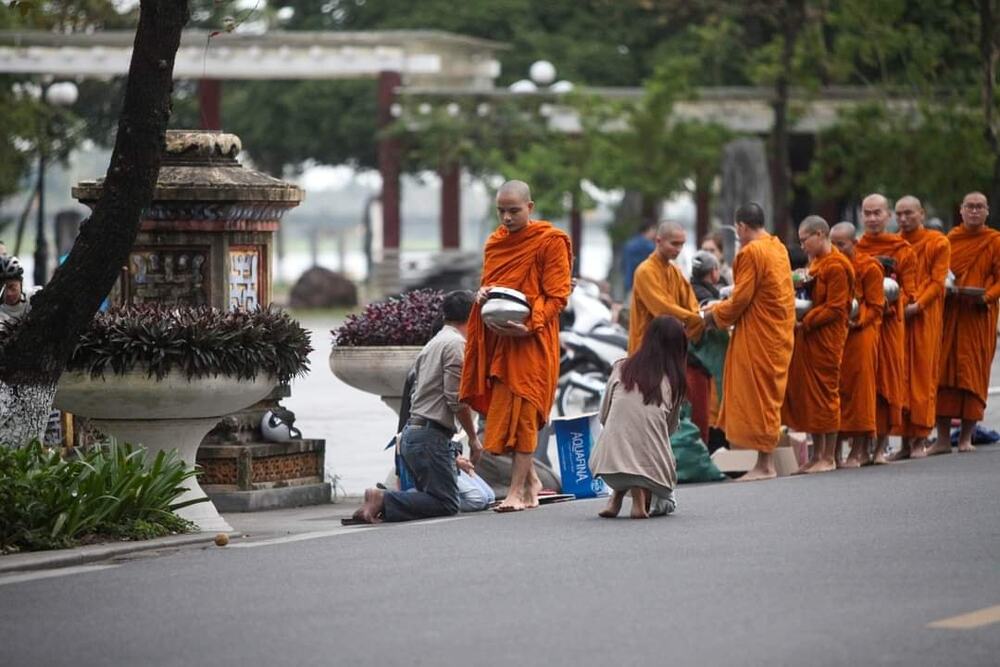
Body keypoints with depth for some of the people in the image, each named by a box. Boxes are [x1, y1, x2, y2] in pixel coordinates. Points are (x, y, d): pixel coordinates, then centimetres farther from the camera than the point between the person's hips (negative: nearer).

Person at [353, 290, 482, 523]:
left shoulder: (432, 344, 22)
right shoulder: (456, 343, -8)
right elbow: (457, 399, -15)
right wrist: (473, 438, -4)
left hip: (411, 432, 10)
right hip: (432, 434, -10)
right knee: (446, 503, -10)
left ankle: (380, 501, -5)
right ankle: (383, 501, -20)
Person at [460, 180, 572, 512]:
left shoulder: (550, 241, -7)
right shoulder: (496, 241, 14)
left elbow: (557, 296, -10)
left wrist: (528, 326, -23)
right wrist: (483, 294, -1)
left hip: (530, 339, -7)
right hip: (496, 337, 7)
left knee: (522, 412, -8)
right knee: (503, 408, 7)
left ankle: (518, 490, -6)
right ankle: (530, 478, 21)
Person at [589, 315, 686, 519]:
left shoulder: (621, 368, 6)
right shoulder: (673, 380, 7)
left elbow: (603, 416, 13)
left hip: (609, 462, 2)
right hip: (651, 463, -2)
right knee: (664, 505, 29)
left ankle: (616, 498, 11)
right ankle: (644, 496, -7)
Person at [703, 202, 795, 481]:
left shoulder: (751, 252, -16)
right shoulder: (778, 248, 11)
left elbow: (740, 300, -17)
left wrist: (716, 314, 1)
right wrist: (724, 306, 17)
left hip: (758, 336, -9)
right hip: (779, 333, 9)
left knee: (758, 396, -3)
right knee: (769, 395, 12)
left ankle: (765, 465, -2)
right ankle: (766, 462, 13)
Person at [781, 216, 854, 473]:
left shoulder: (836, 266, -13)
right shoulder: (816, 261, 17)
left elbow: (835, 309, -17)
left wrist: (805, 322, -17)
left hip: (826, 338, -9)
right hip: (809, 337, 9)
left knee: (825, 394, -4)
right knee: (807, 393, 9)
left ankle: (829, 458, 2)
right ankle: (817, 455, 14)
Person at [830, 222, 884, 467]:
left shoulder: (869, 268, -4)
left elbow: (875, 307, -6)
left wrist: (856, 321, -20)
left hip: (860, 334, -6)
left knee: (858, 390, -5)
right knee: (837, 390, 3)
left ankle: (859, 451, 0)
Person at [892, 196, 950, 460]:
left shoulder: (938, 242, 2)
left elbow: (938, 281, -5)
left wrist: (917, 305, -17)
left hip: (925, 318, -3)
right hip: (897, 317, 3)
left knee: (923, 376, -4)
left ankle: (920, 440, -1)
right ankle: (905, 441, 5)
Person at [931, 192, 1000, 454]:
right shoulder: (950, 239, 12)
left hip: (979, 316, -3)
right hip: (948, 314, 3)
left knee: (974, 372, -3)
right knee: (943, 371, -3)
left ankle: (966, 437, 5)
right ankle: (943, 439, 0)